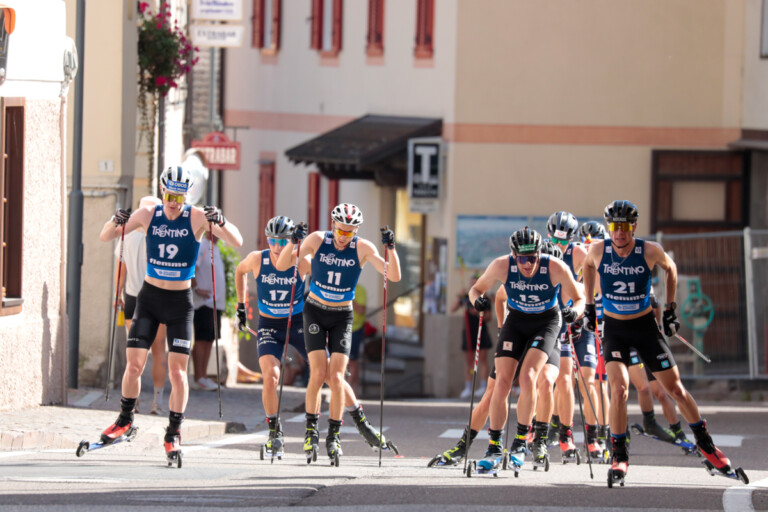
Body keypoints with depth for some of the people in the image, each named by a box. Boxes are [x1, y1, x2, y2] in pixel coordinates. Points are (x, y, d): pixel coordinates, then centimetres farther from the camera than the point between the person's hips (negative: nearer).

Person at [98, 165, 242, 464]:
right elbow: (104, 237, -2)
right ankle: (125, 420, 21)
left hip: (180, 301, -2)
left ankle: (173, 435, 1)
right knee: (134, 364, -2)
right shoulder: (148, 215, -4)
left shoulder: (197, 218, -10)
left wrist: (220, 223, -37)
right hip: (149, 297, 2)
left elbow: (237, 242, -17)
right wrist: (116, 222, -24)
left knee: (177, 371, -7)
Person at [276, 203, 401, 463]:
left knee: (336, 377, -10)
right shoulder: (318, 240, -11)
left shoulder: (363, 248, -12)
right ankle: (311, 430, -2)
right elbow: (282, 265, -15)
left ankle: (333, 436, 2)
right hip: (315, 312, 0)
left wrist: (391, 248, -32)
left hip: (342, 317, 0)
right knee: (318, 373, -14)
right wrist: (293, 242, -33)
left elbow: (394, 276, -18)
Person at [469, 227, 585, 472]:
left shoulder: (556, 268, -26)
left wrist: (574, 311, -34)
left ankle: (521, 441, -8)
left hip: (546, 323, -2)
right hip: (516, 321, 2)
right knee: (502, 382, -9)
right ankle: (494, 447, 4)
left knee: (527, 376, -22)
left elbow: (579, 298, -11)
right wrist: (478, 300, -27)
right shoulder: (502, 266, -21)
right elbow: (476, 288, -5)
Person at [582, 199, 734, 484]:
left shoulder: (650, 251, -17)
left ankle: (704, 443, 22)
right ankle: (619, 456, -7)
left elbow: (670, 269, 6)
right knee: (619, 389, -19)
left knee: (675, 389, 3)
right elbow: (588, 266, 12)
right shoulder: (598, 250, -13)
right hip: (614, 329, 0)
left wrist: (670, 308, 6)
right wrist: (589, 305, 11)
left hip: (645, 327, 0)